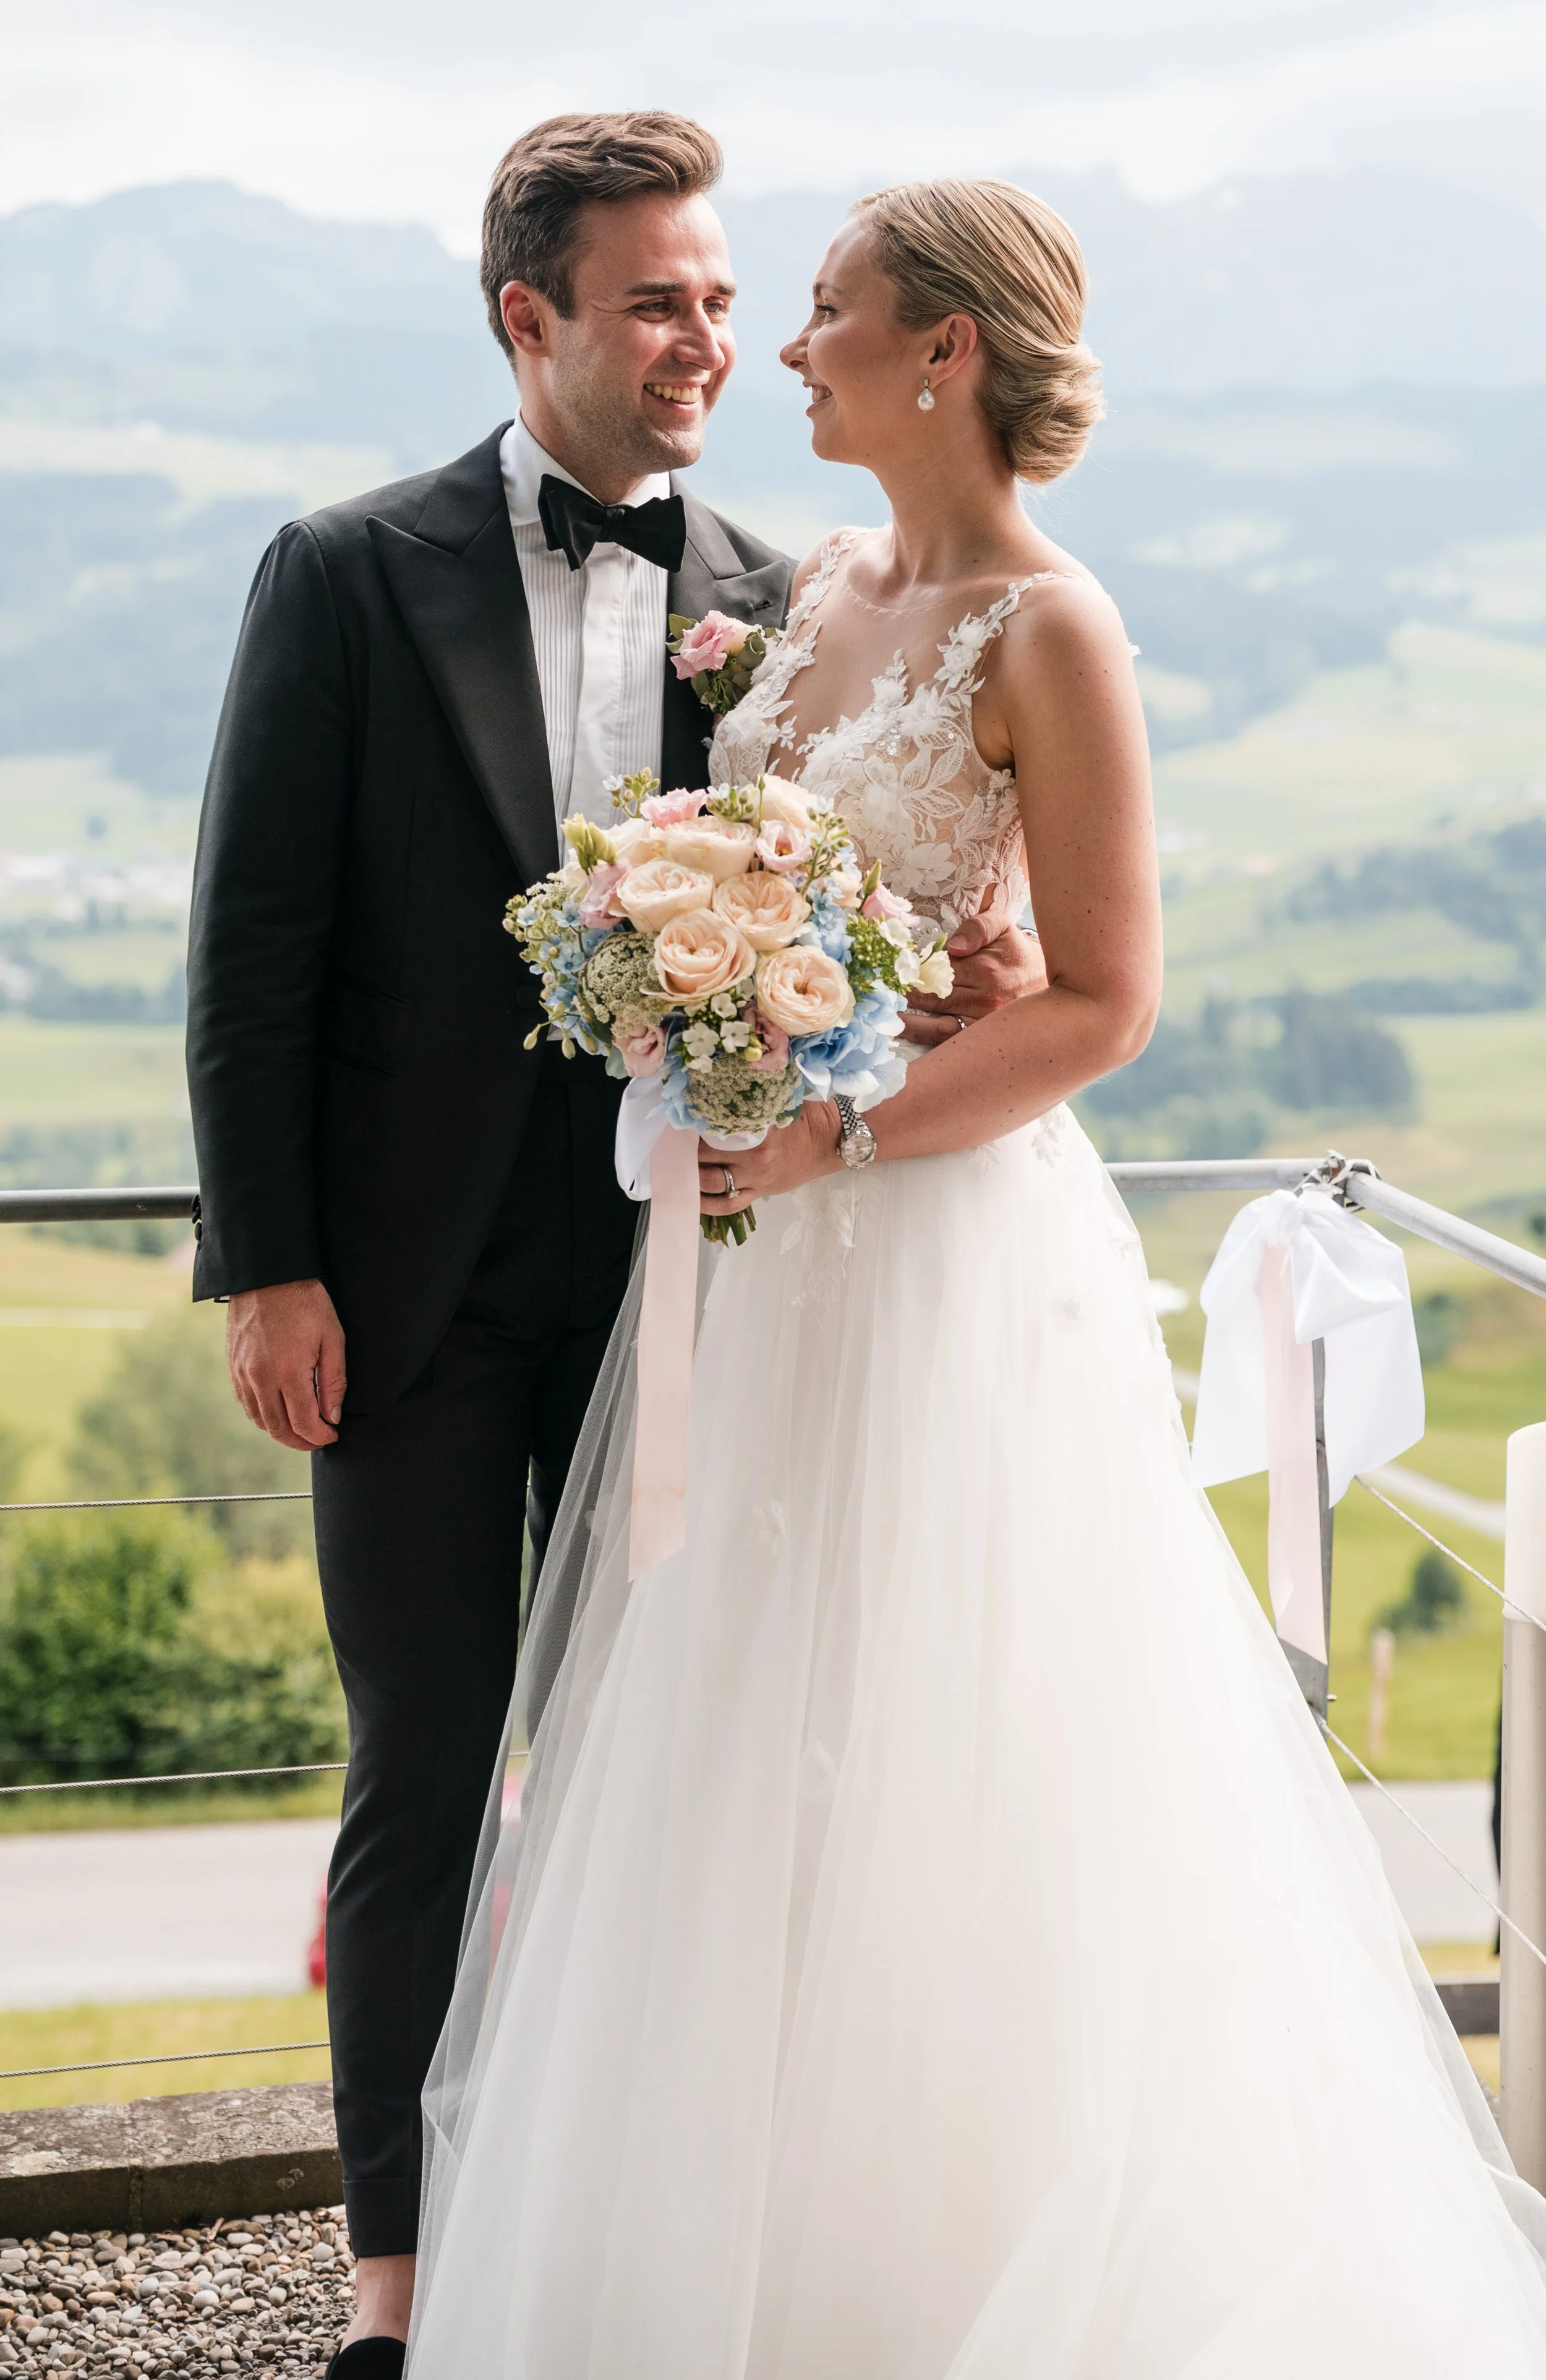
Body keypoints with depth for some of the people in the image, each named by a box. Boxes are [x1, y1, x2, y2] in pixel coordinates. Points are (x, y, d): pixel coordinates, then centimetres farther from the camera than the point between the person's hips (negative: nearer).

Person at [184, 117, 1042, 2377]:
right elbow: (255, 945, -4)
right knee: (430, 1770, 4)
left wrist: (967, 972, -16)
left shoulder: (772, 603, 5)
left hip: (674, 1275, 3)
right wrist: (267, 1267, -9)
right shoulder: (350, 576, -3)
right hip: (418, 1284, -2)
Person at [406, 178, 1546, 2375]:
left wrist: (832, 1135, -19)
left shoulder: (1048, 633, -13)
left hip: (954, 1250, -8)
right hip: (776, 1255, 8)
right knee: (749, 1760, 13)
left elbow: (1105, 1001, -14)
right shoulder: (828, 586, 10)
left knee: (930, 1770, 1)